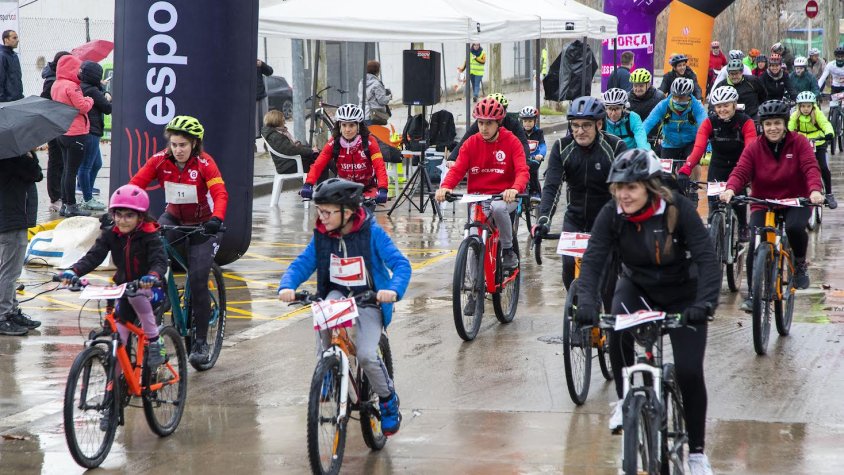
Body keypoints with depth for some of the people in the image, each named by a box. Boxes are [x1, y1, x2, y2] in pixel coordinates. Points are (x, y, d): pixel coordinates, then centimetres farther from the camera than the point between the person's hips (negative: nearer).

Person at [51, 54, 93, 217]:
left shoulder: (56, 85, 7)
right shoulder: (71, 86, -19)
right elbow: (83, 107, -21)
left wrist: (86, 100, 7)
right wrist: (90, 100, 0)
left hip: (62, 133, 9)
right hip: (76, 133, -9)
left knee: (67, 170, 16)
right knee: (72, 171, -3)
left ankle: (64, 204, 19)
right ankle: (71, 206, 1)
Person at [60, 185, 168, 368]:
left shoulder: (149, 235, -16)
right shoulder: (110, 234, -5)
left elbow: (160, 260, -28)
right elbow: (93, 256, -15)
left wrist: (153, 276, -51)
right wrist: (73, 271, -34)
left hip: (150, 289, -5)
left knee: (136, 294, -36)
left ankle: (155, 341, -20)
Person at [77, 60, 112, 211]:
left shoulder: (81, 88, 11)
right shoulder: (92, 91, -17)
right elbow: (108, 108, -13)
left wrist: (105, 95, -3)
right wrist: (108, 99, 4)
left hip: (86, 132, 10)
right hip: (91, 132, -10)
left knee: (97, 164, 20)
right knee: (86, 166, -4)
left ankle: (87, 196, 26)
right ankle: (88, 200, 2)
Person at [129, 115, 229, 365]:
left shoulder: (204, 163, -19)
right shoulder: (160, 160, -12)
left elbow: (220, 194, -31)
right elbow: (134, 185, -19)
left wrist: (216, 219, -51)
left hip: (202, 224, -3)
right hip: (174, 218, 3)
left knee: (197, 281, -13)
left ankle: (201, 342, -1)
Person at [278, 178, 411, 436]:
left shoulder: (372, 233, -15)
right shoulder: (321, 236, -3)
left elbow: (400, 264, -19)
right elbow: (301, 264, -5)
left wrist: (394, 289, -39)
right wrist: (287, 286, -27)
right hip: (338, 294, 3)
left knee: (366, 355, -23)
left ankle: (388, 399, 5)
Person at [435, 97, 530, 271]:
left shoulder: (511, 141, -3)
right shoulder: (471, 143, 4)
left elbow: (522, 171, -15)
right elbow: (457, 169, -5)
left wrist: (515, 189, -39)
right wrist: (445, 187, -28)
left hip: (504, 196, -2)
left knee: (498, 208, -38)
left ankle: (508, 250, -15)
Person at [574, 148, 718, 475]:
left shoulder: (678, 210, -25)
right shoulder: (611, 215, -18)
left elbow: (707, 259, -30)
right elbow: (593, 260, -25)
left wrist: (705, 302, -46)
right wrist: (586, 302, -43)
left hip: (682, 292, -2)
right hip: (637, 287, 2)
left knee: (689, 372, -10)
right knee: (619, 330, -33)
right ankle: (625, 400, -9)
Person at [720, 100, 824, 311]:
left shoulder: (798, 143, -5)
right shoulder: (754, 148, -2)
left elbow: (811, 167, -17)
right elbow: (741, 172, -13)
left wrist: (815, 190, -38)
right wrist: (730, 189, -36)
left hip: (795, 201, -1)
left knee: (794, 227, -33)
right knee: (755, 244, -20)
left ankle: (800, 263, 0)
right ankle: (753, 294, -10)